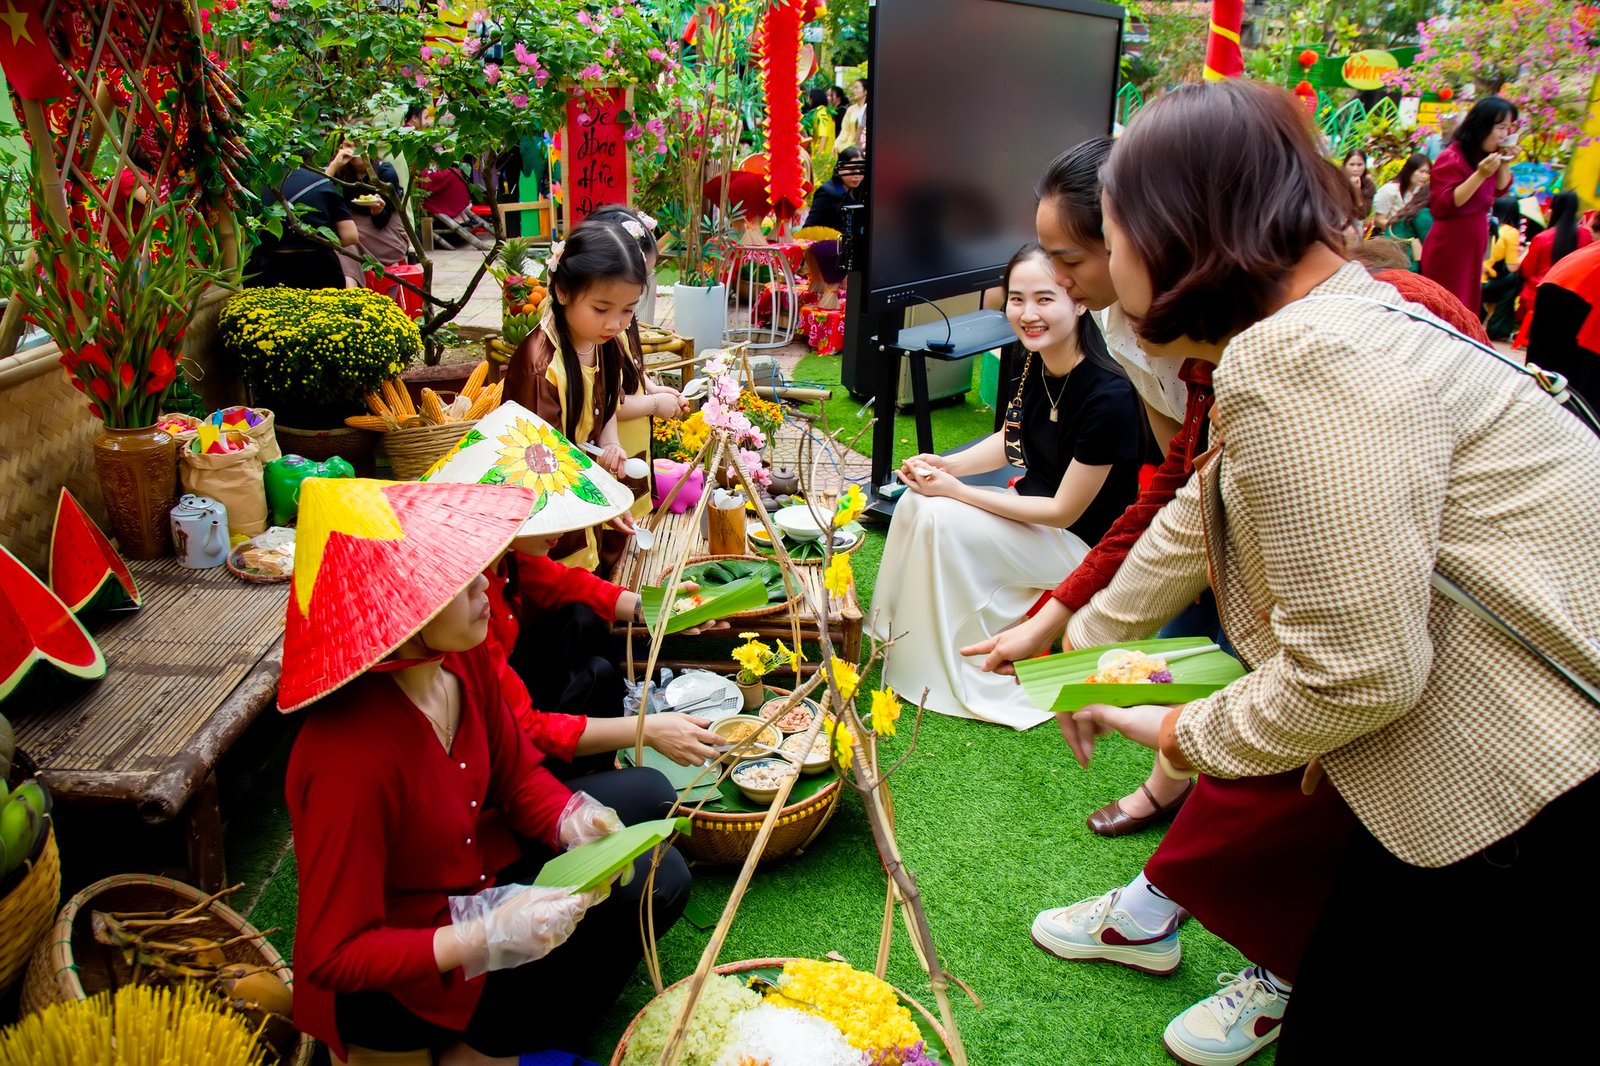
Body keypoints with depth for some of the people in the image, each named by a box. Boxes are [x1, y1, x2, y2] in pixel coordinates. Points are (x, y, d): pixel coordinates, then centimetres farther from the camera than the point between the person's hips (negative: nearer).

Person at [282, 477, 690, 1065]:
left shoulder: (465, 656, -13)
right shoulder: (352, 757, -34)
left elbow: (517, 773, 3)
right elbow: (333, 955, -26)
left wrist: (571, 819, -18)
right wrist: (487, 939, -35)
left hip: (476, 870, 8)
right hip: (397, 973, -8)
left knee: (646, 793, 5)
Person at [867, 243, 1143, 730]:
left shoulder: (1108, 396, -29)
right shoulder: (1030, 362, -6)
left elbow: (1064, 511, -23)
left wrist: (955, 490, -21)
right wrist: (944, 465, -9)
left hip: (1081, 541, -7)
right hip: (1033, 503, 8)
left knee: (940, 520, -21)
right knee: (915, 503, -8)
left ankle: (967, 678, -5)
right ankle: (900, 636, 7)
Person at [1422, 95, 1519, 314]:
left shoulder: (1486, 156, 10)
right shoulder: (1452, 158, -17)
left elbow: (1499, 190, 20)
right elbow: (1442, 206, -24)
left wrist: (1505, 163, 2)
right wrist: (1480, 174, -28)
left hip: (1473, 247, 9)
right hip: (1449, 249, -9)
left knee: (1469, 306, 14)